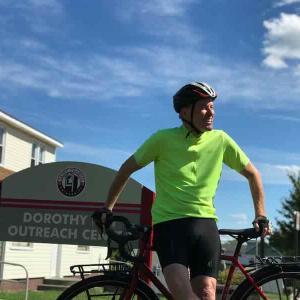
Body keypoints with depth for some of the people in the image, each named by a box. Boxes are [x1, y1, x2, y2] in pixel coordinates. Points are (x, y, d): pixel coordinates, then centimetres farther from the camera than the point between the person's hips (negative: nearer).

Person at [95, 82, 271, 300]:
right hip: (169, 223, -2)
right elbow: (127, 169, 10)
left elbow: (252, 174, 16)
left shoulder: (220, 140, 3)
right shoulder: (163, 139, -3)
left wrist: (261, 216, 10)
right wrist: (108, 208, 11)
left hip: (205, 222, 2)